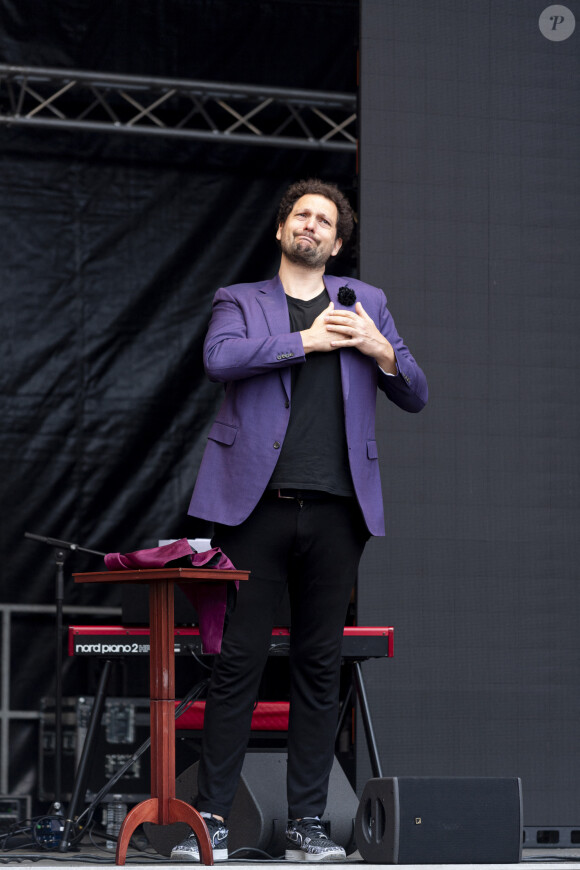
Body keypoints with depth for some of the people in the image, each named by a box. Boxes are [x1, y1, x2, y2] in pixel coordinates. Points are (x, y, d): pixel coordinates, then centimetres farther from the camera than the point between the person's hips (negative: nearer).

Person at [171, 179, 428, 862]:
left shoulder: (365, 304, 19)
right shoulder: (239, 301, 14)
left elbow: (415, 396, 16)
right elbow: (219, 358, -8)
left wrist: (381, 350, -3)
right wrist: (307, 341, -7)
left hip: (335, 510, 2)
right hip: (257, 504, -2)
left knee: (319, 666, 3)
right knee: (238, 661, -5)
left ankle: (307, 823, 8)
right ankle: (211, 818, -1)